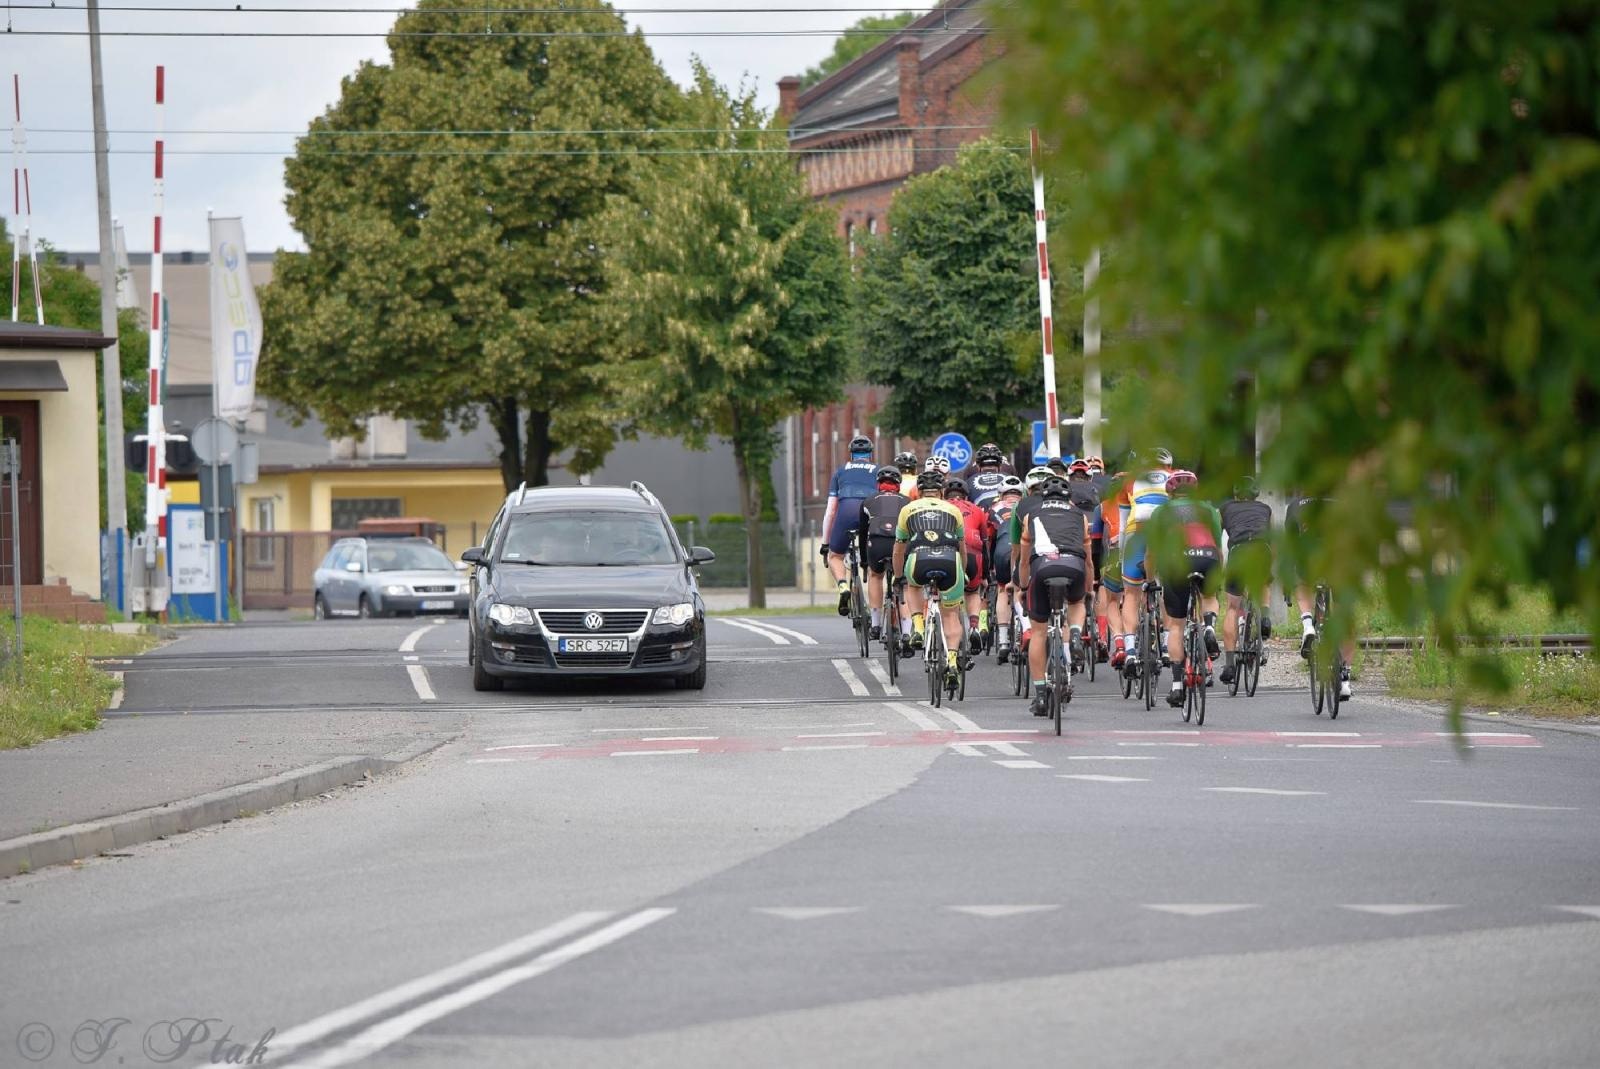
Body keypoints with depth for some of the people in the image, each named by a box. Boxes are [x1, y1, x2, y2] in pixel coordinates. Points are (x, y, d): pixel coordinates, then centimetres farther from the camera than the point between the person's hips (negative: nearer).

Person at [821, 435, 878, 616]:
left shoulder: (842, 471, 31)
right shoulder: (878, 471, 30)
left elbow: (830, 511, 28)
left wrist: (825, 542, 33)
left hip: (846, 510, 0)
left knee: (835, 556, 20)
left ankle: (843, 587, -9)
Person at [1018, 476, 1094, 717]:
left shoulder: (1032, 515, 31)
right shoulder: (1079, 516, 32)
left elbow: (1024, 561, 40)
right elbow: (1088, 559, 42)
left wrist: (1023, 587, 57)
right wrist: (1089, 588, 59)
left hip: (1042, 565, -1)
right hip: (1074, 565, 1)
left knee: (1038, 631, 13)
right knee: (1076, 603, 35)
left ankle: (1039, 696, 12)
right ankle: (1075, 637, 4)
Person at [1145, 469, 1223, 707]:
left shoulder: (1161, 512, 23)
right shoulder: (1207, 509, 27)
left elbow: (1152, 551, 24)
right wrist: (1218, 576, 42)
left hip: (1176, 562, -1)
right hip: (1209, 560, 1)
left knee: (1175, 625, 10)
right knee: (1209, 597, 34)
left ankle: (1177, 685, 4)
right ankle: (1210, 629, 2)